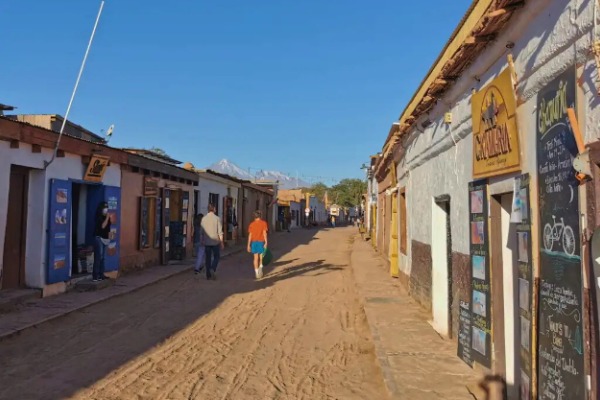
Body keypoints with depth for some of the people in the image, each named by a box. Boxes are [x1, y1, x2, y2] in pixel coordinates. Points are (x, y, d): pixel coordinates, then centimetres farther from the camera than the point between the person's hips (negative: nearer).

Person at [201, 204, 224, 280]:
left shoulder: (204, 219, 1)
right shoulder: (217, 218, -9)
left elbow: (202, 231, 7)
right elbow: (220, 232, -9)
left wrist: (202, 240, 18)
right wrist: (222, 242, -3)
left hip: (206, 242, 3)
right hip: (215, 241, -3)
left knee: (207, 258, 10)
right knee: (216, 257, 11)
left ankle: (208, 275, 12)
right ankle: (213, 269, -12)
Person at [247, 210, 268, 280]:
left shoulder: (252, 224, 5)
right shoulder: (263, 223, -3)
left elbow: (250, 235, 3)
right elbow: (264, 233, -12)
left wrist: (249, 245, 6)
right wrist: (266, 242, -14)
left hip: (254, 242, 3)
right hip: (261, 242, -3)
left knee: (256, 258, 8)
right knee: (261, 257, 13)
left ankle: (257, 273, 7)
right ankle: (260, 268, -9)